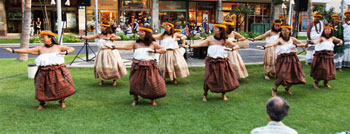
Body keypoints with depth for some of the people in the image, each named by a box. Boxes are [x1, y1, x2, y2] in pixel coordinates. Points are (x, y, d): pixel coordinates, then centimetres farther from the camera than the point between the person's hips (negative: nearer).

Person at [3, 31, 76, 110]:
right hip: (45, 73, 2)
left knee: (62, 86, -3)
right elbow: (27, 50, 5)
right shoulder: (40, 49, 8)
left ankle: (62, 101, 23)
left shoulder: (58, 47, 5)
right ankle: (42, 103, 27)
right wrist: (13, 50, 1)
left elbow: (72, 49, 2)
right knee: (41, 88, 0)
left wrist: (65, 52, -19)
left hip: (58, 71, -1)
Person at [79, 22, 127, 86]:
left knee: (114, 66, -2)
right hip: (102, 53, 2)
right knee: (100, 67, 2)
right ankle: (102, 79, 25)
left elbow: (119, 38, -17)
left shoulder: (111, 35, -1)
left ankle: (114, 79, 18)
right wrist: (81, 37, -6)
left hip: (110, 53, -2)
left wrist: (110, 39, -16)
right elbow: (89, 37, 1)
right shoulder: (99, 35, 5)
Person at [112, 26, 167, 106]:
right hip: (138, 66, 1)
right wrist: (113, 46, -10)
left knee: (153, 83, -2)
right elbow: (125, 47, -1)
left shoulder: (152, 44, 5)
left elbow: (164, 50, 5)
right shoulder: (136, 44, 6)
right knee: (135, 83, 4)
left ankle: (153, 99, 21)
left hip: (150, 67, -1)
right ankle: (135, 99, 25)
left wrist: (154, 51, -11)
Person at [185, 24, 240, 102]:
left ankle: (223, 94, 29)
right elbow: (199, 45, -5)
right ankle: (205, 95, 14)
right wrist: (189, 46, -14)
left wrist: (231, 49, -17)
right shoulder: (210, 39, -1)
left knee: (225, 78, 4)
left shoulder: (225, 41, 2)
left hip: (223, 62, 2)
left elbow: (237, 46, 4)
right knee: (209, 79, -7)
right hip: (212, 62, -2)